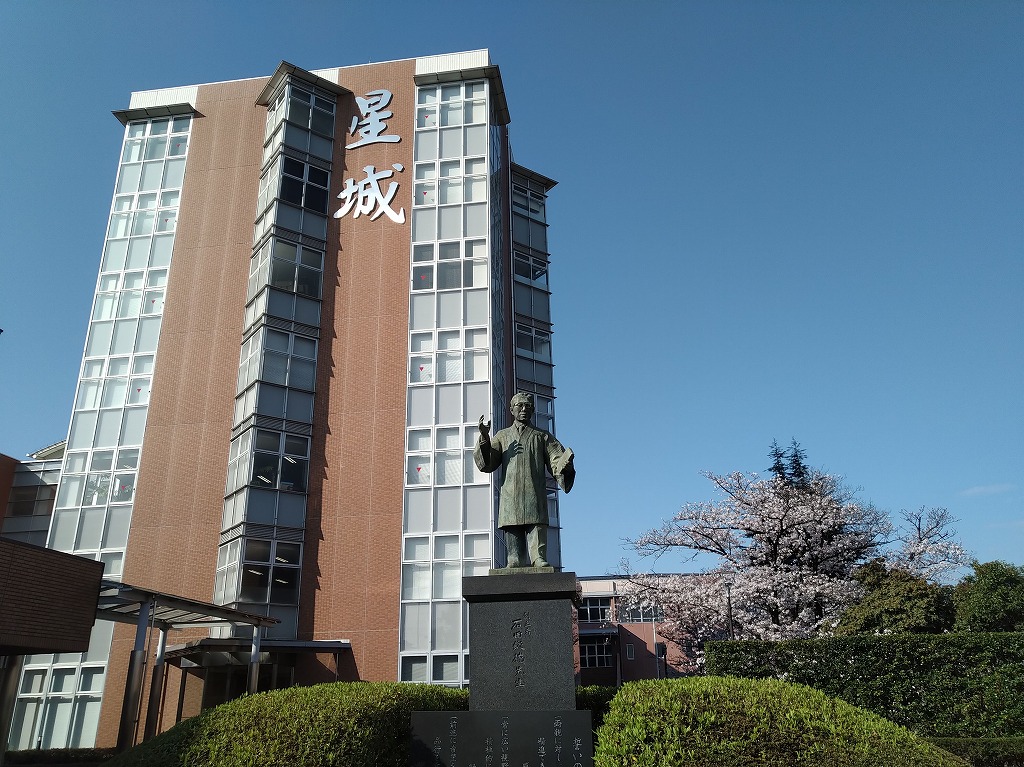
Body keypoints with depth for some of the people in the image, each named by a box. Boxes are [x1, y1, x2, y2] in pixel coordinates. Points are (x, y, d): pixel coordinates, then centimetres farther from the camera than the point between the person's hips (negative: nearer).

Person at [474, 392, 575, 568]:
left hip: (535, 502, -1)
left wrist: (566, 461, -16)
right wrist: (484, 438, -6)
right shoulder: (502, 436, 21)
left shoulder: (542, 436, 18)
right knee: (514, 560, 0)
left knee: (539, 555, -10)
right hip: (510, 502, 1)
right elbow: (486, 464, 9)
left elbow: (557, 464, 8)